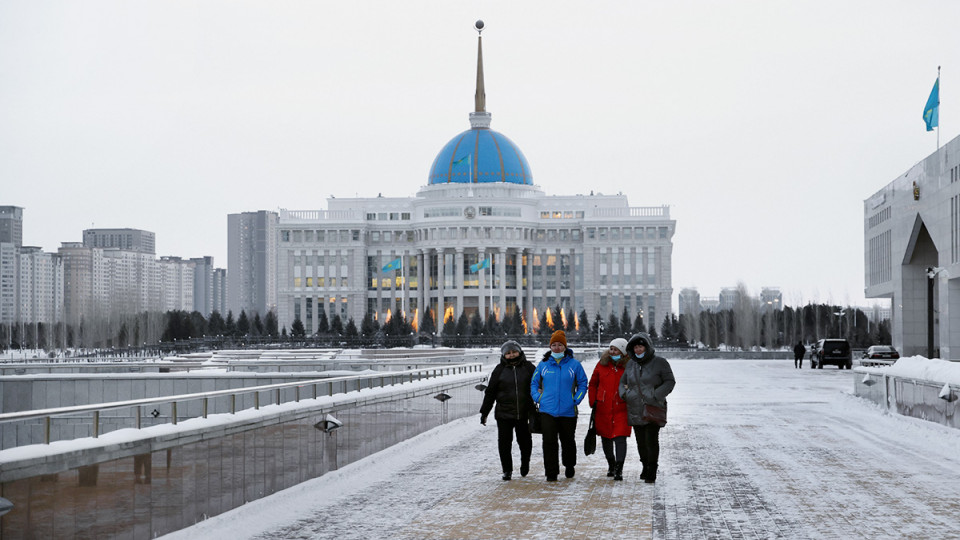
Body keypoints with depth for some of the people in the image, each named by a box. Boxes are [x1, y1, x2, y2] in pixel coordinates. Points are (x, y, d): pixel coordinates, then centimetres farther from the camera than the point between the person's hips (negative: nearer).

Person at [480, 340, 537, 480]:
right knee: (505, 442, -1)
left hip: (524, 413, 0)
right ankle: (507, 470, 11)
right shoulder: (500, 370, 5)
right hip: (504, 414, 0)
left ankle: (525, 462, 33)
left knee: (525, 441, 6)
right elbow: (490, 392, 9)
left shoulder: (528, 367, 5)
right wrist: (484, 412, 7)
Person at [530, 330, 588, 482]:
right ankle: (551, 473, -4)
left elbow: (583, 383, 9)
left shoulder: (574, 365, 0)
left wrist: (577, 399, -3)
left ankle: (569, 466, 37)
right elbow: (534, 383, 15)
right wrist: (538, 398, 0)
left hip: (568, 411, 0)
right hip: (547, 410, 0)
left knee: (568, 441, 13)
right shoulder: (543, 365, 5)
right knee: (549, 442, -9)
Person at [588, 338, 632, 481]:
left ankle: (619, 469, -14)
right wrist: (593, 402, 8)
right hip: (603, 409, 4)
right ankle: (611, 465, 32)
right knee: (606, 438, 13)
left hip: (621, 409, -3)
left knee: (620, 437, -13)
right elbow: (593, 384, 14)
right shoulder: (602, 364, 5)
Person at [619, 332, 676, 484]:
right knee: (641, 441, 9)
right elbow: (622, 382, 23)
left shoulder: (659, 362, -4)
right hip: (635, 410, 5)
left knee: (651, 440, -11)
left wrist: (656, 395, -15)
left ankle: (652, 472, -3)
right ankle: (645, 466, 27)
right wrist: (624, 394, 2)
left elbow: (670, 381, -2)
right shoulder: (630, 364, 11)